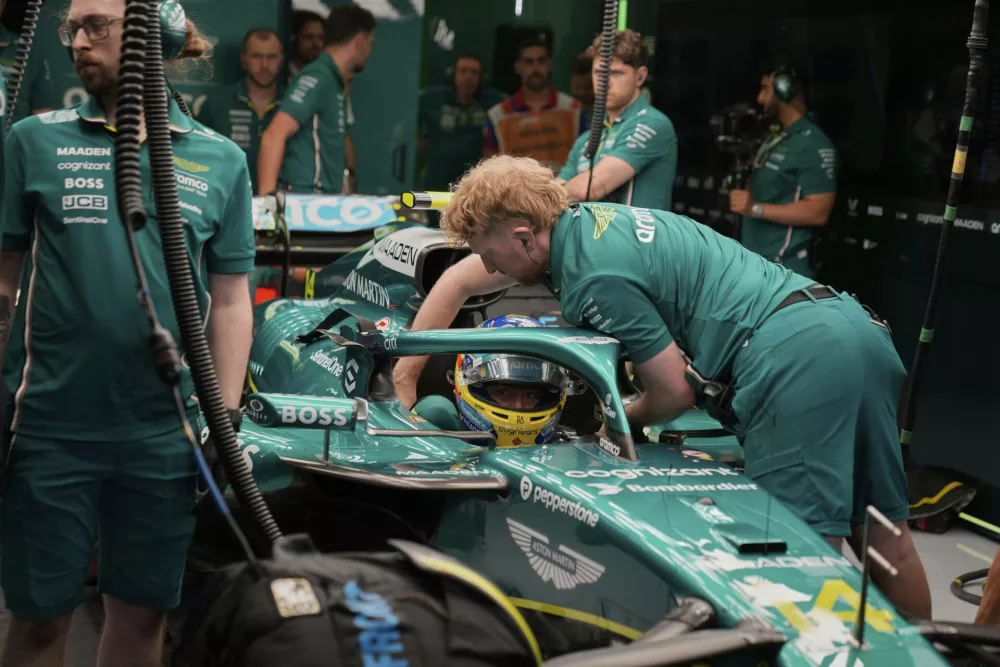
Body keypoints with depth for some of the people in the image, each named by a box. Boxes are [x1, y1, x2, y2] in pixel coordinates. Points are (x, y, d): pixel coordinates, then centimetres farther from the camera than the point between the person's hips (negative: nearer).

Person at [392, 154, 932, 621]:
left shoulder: (595, 276, -11)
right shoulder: (576, 220, 16)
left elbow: (676, 393, -5)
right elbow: (459, 281, 28)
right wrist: (403, 376, 26)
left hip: (792, 352, -10)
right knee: (881, 531, 15)